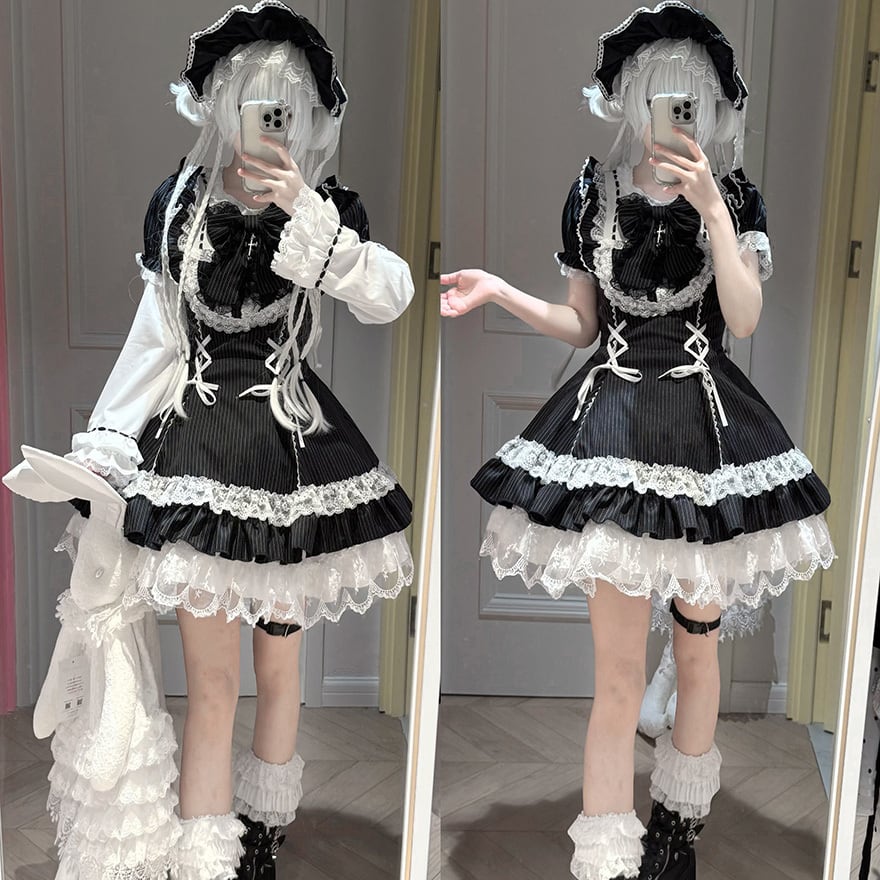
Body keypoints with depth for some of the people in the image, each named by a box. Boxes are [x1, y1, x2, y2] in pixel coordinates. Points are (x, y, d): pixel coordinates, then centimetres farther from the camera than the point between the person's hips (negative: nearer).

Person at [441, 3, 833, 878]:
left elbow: (745, 319, -11)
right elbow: (581, 323, 10)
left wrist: (710, 207, -18)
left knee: (697, 640, 13)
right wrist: (498, 291, -3)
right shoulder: (594, 191, 4)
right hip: (614, 422, -1)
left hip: (708, 426, 1)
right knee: (619, 670, -3)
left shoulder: (733, 192, 2)